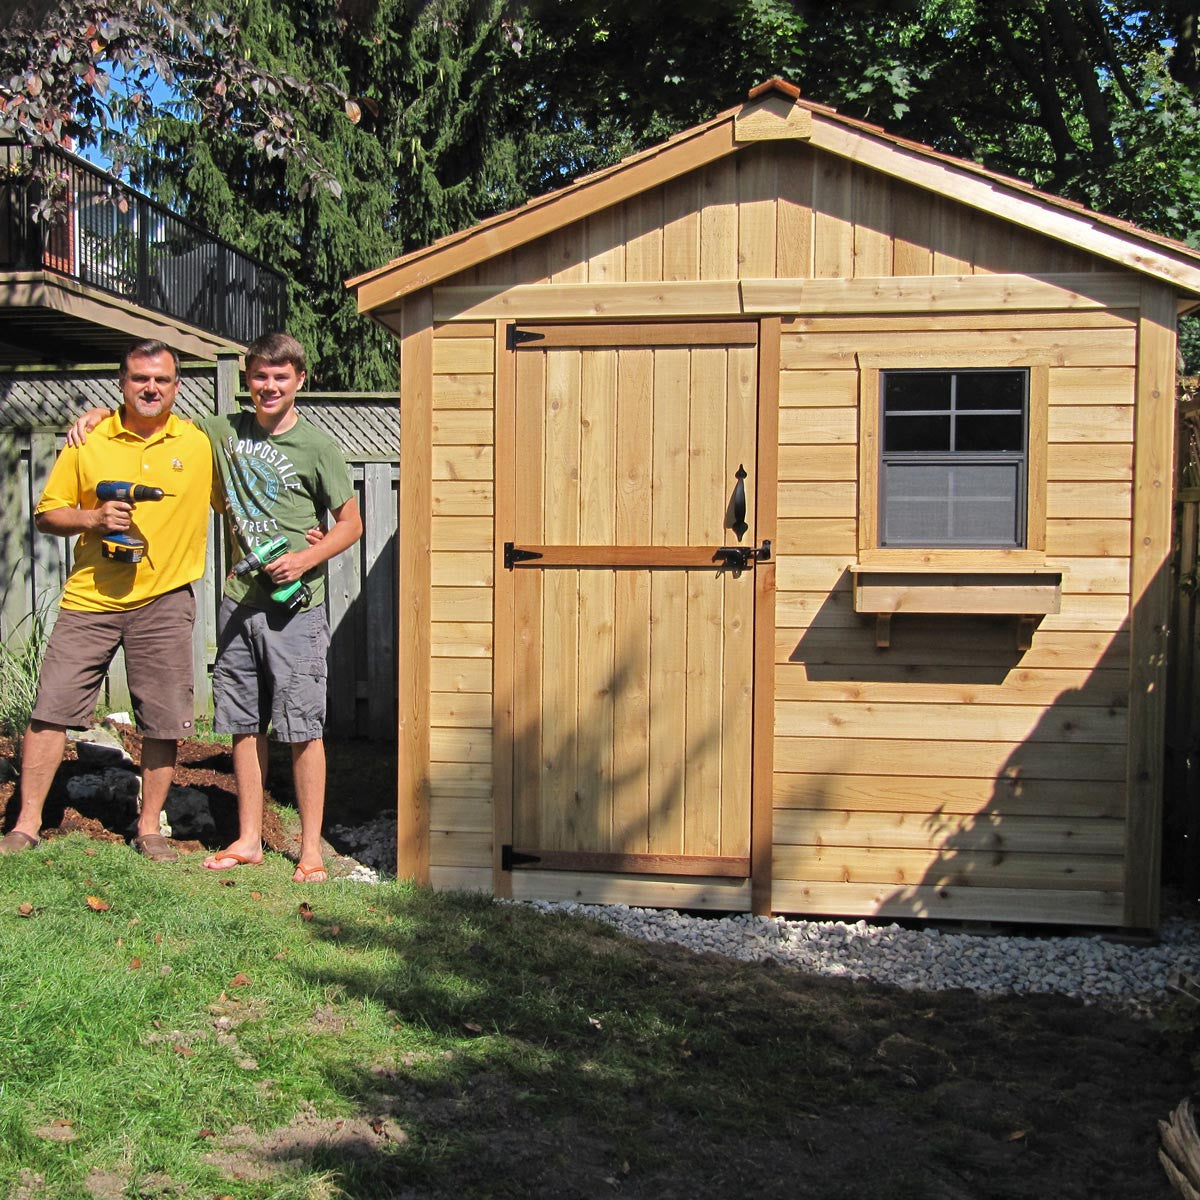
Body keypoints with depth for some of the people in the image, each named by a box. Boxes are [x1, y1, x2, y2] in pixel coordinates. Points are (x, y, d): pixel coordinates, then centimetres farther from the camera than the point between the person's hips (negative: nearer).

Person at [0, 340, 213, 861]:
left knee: (163, 722, 2)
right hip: (89, 598, 1)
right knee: (52, 710, 1)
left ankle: (149, 827, 17)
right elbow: (47, 514, 6)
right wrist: (94, 518, -11)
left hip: (163, 601, 0)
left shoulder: (201, 444, 3)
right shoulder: (88, 441, 3)